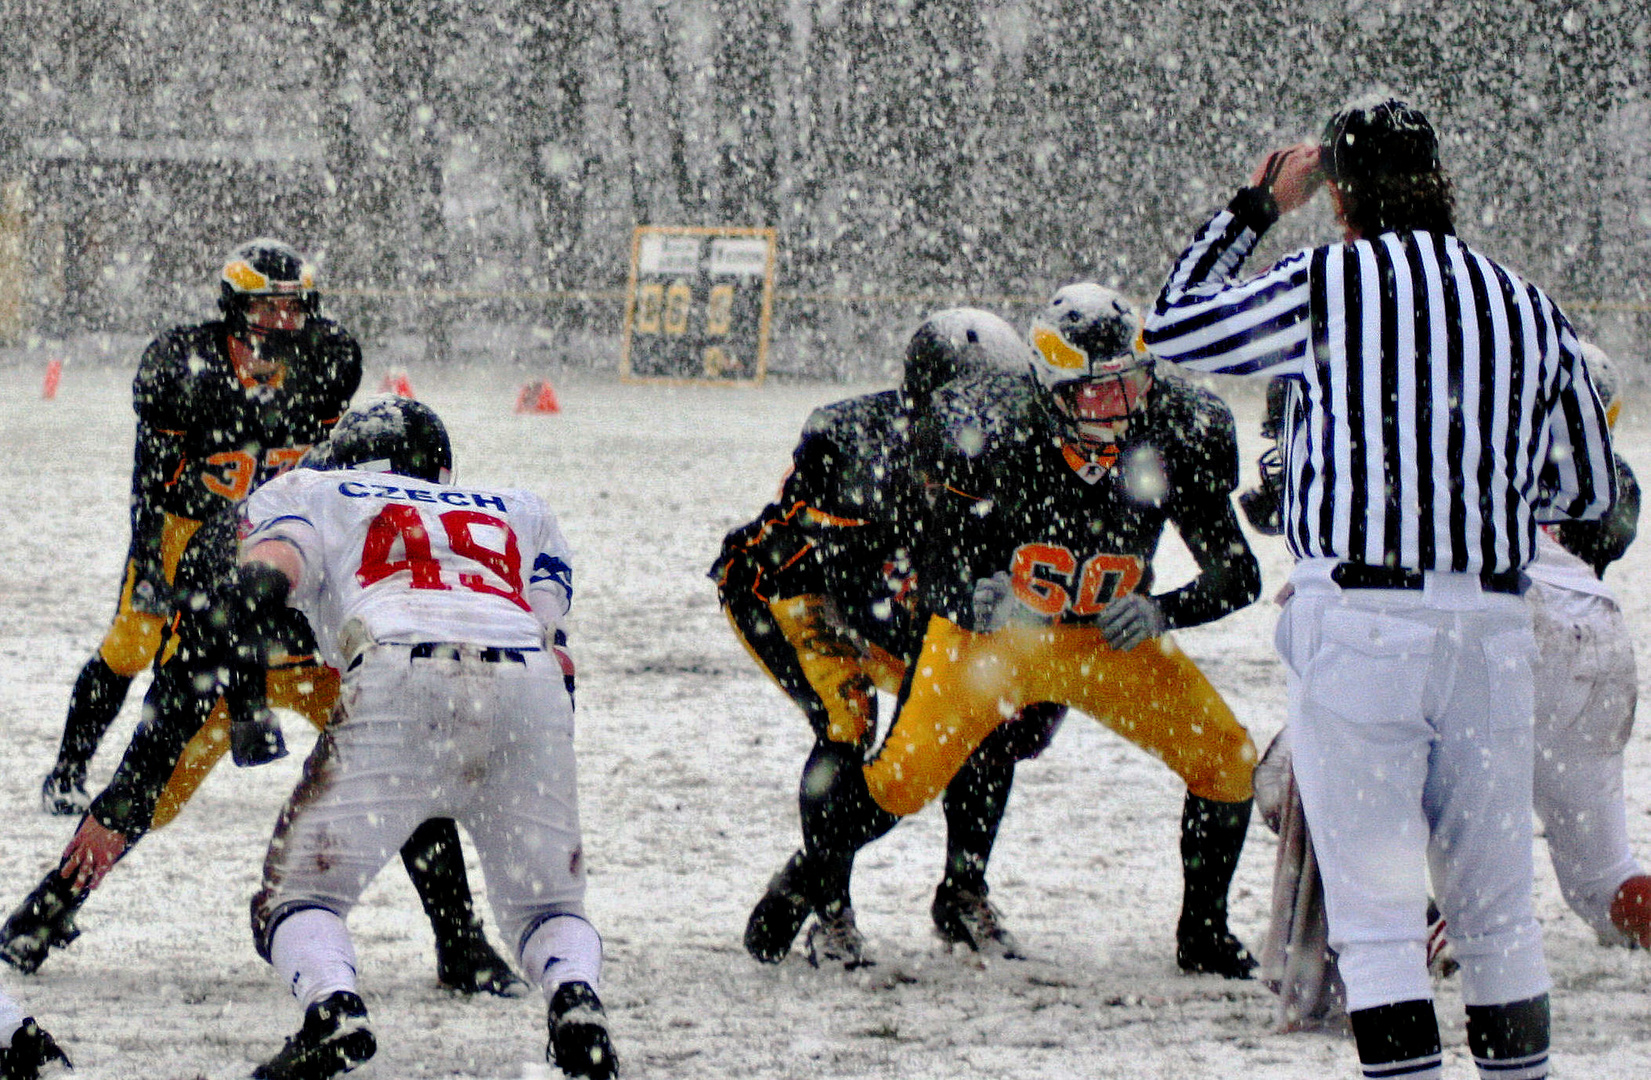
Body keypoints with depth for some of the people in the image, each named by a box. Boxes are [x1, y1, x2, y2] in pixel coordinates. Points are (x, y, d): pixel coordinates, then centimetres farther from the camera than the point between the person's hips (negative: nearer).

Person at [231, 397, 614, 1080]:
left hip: (402, 683, -3)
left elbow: (280, 545, 7)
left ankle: (333, 1014, -21)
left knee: (299, 890, 8)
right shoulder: (517, 514, 38)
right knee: (546, 903, 18)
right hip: (531, 685, 3)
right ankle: (575, 1001, -14)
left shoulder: (311, 492, 29)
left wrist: (259, 583, -6)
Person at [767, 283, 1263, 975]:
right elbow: (936, 573, -15)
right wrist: (974, 600, -39)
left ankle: (1204, 935, 12)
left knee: (1228, 760, -9)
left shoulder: (1175, 437, -18)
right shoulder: (991, 430, -25)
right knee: (907, 775, -16)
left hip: (1110, 639, 3)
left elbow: (1238, 575, -10)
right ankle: (818, 877, 16)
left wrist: (1161, 612, -29)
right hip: (992, 632, -3)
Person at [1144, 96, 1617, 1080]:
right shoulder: (1529, 310, 11)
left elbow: (1174, 329, 14)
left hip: (1358, 621, -4)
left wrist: (1254, 212, 24)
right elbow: (1589, 489, 20)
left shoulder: (1327, 286, -1)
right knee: (1499, 913, 12)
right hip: (1492, 627, 4)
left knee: (1378, 914, -5)